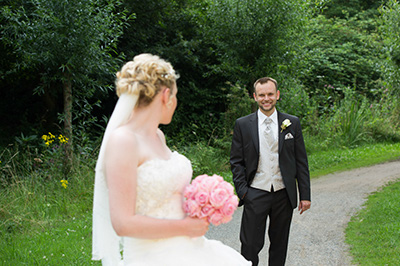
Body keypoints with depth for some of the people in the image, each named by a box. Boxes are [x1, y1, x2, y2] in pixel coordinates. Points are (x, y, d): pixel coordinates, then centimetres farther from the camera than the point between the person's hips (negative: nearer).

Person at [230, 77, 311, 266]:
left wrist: (305, 195, 1)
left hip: (284, 194, 2)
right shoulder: (242, 125, 1)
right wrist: (242, 191, -7)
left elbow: (301, 161, 4)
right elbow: (236, 161, 3)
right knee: (250, 246, -2)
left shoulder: (292, 123, 3)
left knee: (279, 246, 13)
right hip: (255, 194, -1)